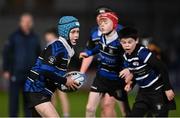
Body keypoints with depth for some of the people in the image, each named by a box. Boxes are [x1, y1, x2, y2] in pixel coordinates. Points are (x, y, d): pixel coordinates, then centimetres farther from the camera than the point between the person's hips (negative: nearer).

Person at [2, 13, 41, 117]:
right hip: (16, 73, -3)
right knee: (14, 98, -2)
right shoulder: (14, 36, -2)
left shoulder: (35, 38, 9)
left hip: (30, 74, 3)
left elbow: (39, 55, 16)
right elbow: (6, 53, -2)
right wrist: (6, 70, -8)